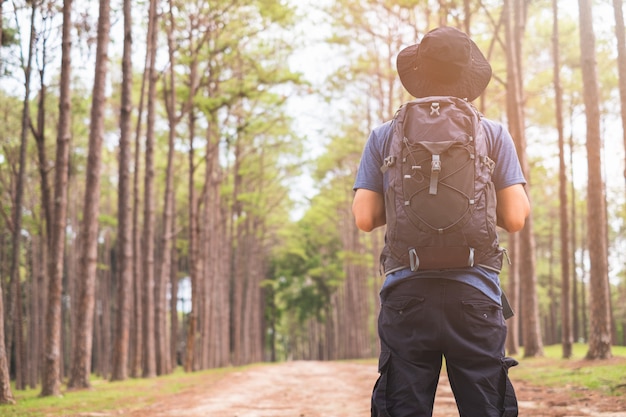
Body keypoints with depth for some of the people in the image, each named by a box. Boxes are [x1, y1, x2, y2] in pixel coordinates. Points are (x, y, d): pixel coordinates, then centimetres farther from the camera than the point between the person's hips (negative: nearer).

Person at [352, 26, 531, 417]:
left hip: (406, 293, 1)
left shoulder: (384, 136, 8)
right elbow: (516, 218, 1)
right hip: (474, 293, 0)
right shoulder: (494, 134, 6)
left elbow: (365, 218, 4)